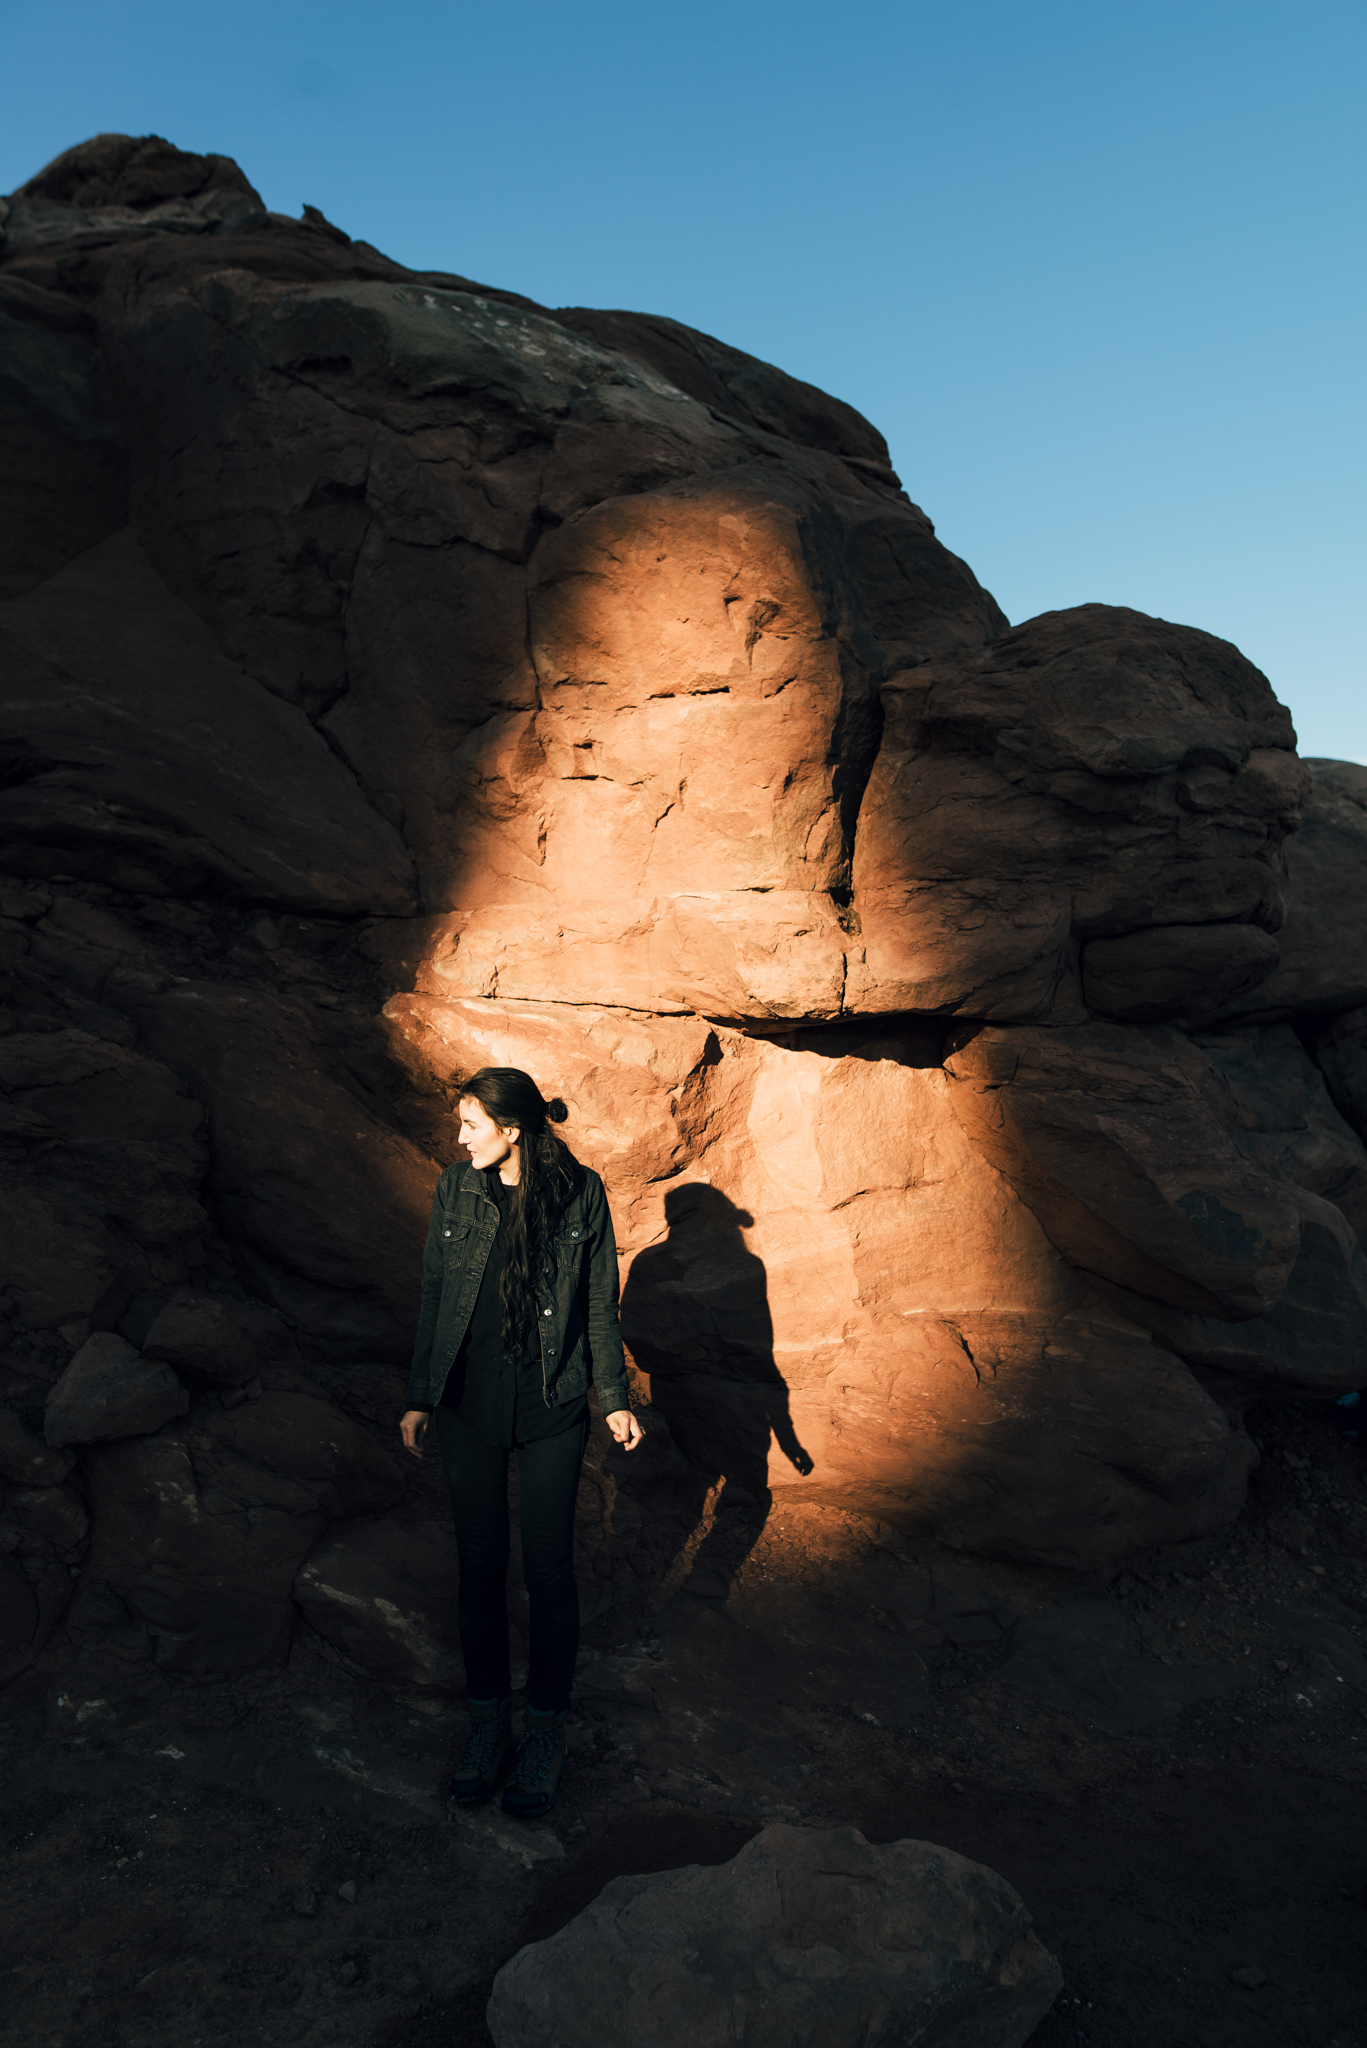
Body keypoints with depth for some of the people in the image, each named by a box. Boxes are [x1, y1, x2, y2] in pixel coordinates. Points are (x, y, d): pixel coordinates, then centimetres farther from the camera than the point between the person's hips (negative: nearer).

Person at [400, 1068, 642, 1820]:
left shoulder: (580, 1194, -8)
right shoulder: (455, 1191, -2)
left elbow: (599, 1303, 0)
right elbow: (434, 1296, 5)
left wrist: (615, 1397, 2)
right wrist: (419, 1396, 6)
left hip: (551, 1413, -2)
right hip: (468, 1409, 2)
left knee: (549, 1571, 5)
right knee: (479, 1566, 11)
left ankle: (545, 1731, 25)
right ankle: (488, 1721, 30)